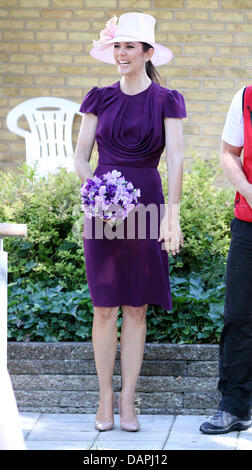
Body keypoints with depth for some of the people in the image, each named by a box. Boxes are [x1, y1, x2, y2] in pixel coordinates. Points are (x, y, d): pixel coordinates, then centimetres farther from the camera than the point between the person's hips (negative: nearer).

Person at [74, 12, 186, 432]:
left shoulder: (166, 101, 1)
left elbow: (175, 159, -7)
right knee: (105, 307, 1)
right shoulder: (100, 99, 6)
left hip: (146, 206, -1)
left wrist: (172, 213, -18)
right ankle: (105, 399, 8)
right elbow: (80, 156, 7)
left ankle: (127, 400, 9)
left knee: (137, 309, 3)